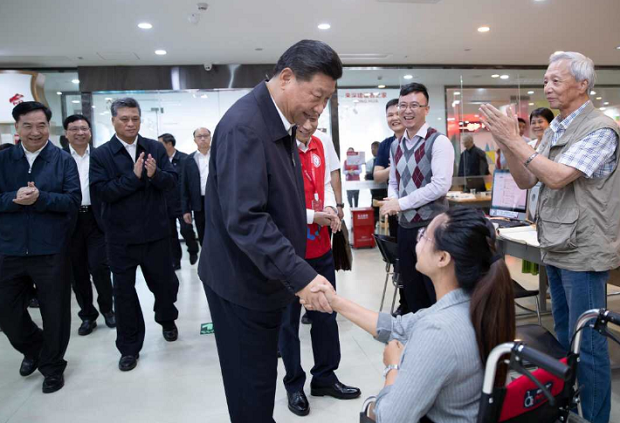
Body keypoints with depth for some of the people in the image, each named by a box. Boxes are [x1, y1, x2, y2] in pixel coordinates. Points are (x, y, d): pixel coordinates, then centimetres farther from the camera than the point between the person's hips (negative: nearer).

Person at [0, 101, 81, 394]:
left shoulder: (63, 160, -3)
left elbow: (73, 201, -9)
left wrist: (39, 198, -24)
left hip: (51, 251, -2)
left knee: (55, 313, 10)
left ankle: (52, 367, 32)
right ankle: (33, 348, 43)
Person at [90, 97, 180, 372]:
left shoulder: (156, 148, 1)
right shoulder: (101, 154, -4)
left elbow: (172, 182, -6)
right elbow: (101, 191, -15)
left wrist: (155, 174, -26)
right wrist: (134, 176, -24)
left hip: (156, 232, 1)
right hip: (121, 236, -1)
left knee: (164, 282, 15)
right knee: (124, 290, 9)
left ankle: (167, 320, 46)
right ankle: (129, 348, 24)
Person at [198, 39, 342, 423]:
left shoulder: (280, 123, 7)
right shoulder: (244, 126, -23)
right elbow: (245, 219, -30)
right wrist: (302, 277, -32)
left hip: (266, 276, 9)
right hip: (243, 281, -9)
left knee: (261, 380, 23)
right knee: (252, 389, 8)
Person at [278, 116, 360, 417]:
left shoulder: (318, 146, 7)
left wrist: (329, 208, -6)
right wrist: (312, 216, -20)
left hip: (320, 247, 7)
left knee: (326, 314, 17)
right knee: (288, 319, 10)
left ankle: (325, 377, 37)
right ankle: (294, 385, 29)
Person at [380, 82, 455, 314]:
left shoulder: (438, 142, -11)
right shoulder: (396, 146, 12)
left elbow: (441, 185, -19)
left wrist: (401, 203, -16)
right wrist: (392, 201, -5)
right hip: (405, 227, 7)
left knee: (438, 297, 3)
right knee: (413, 295, 17)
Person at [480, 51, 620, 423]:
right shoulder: (554, 130, 11)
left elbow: (557, 177, -23)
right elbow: (526, 181, 8)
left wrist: (515, 140, -19)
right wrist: (507, 144, -5)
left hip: (582, 251, -8)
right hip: (555, 249, 8)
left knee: (586, 342, 0)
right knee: (564, 336, 19)